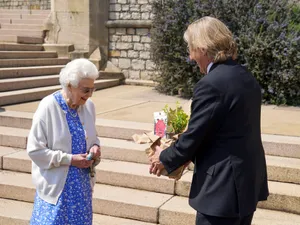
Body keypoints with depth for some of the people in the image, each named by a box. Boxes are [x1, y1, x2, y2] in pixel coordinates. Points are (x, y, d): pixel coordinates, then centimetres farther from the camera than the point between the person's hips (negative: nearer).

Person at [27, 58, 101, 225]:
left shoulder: (89, 106, 0)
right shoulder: (48, 107, -17)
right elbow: (34, 150, -15)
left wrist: (95, 146, -7)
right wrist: (70, 159, -19)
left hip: (82, 184, 5)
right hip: (56, 185, -5)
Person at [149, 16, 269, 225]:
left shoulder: (211, 85, -21)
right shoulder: (247, 77, 7)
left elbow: (193, 137, -16)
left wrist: (165, 159, 2)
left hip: (224, 186, -9)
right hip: (249, 180, 9)